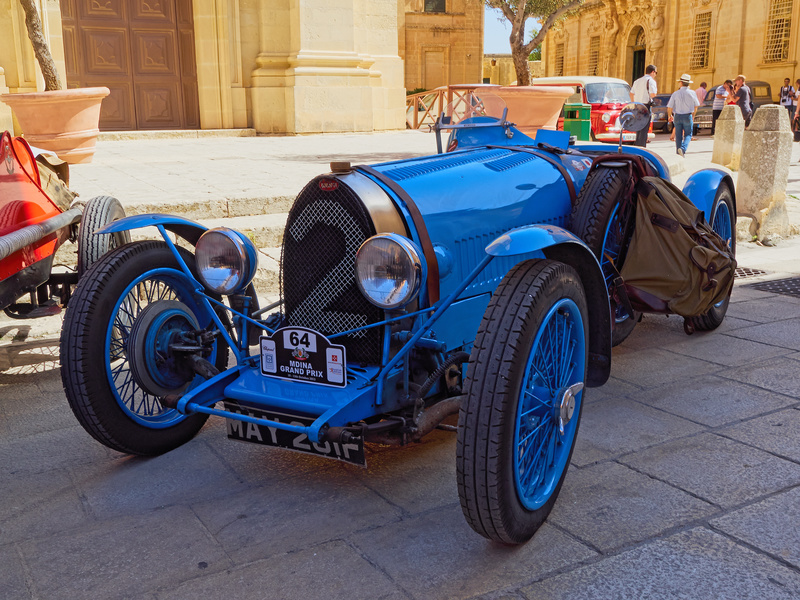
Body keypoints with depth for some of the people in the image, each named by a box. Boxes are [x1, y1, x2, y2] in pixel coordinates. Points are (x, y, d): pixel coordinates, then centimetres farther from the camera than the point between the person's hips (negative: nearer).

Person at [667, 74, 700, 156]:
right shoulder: (692, 93, -3)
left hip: (677, 116, 1)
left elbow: (669, 107, -5)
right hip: (688, 116, 0)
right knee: (688, 135, 7)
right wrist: (693, 115, 25)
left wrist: (669, 116, 14)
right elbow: (696, 106, 8)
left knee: (678, 136, 10)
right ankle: (683, 148, -18)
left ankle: (678, 153, 11)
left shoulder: (675, 94, -6)